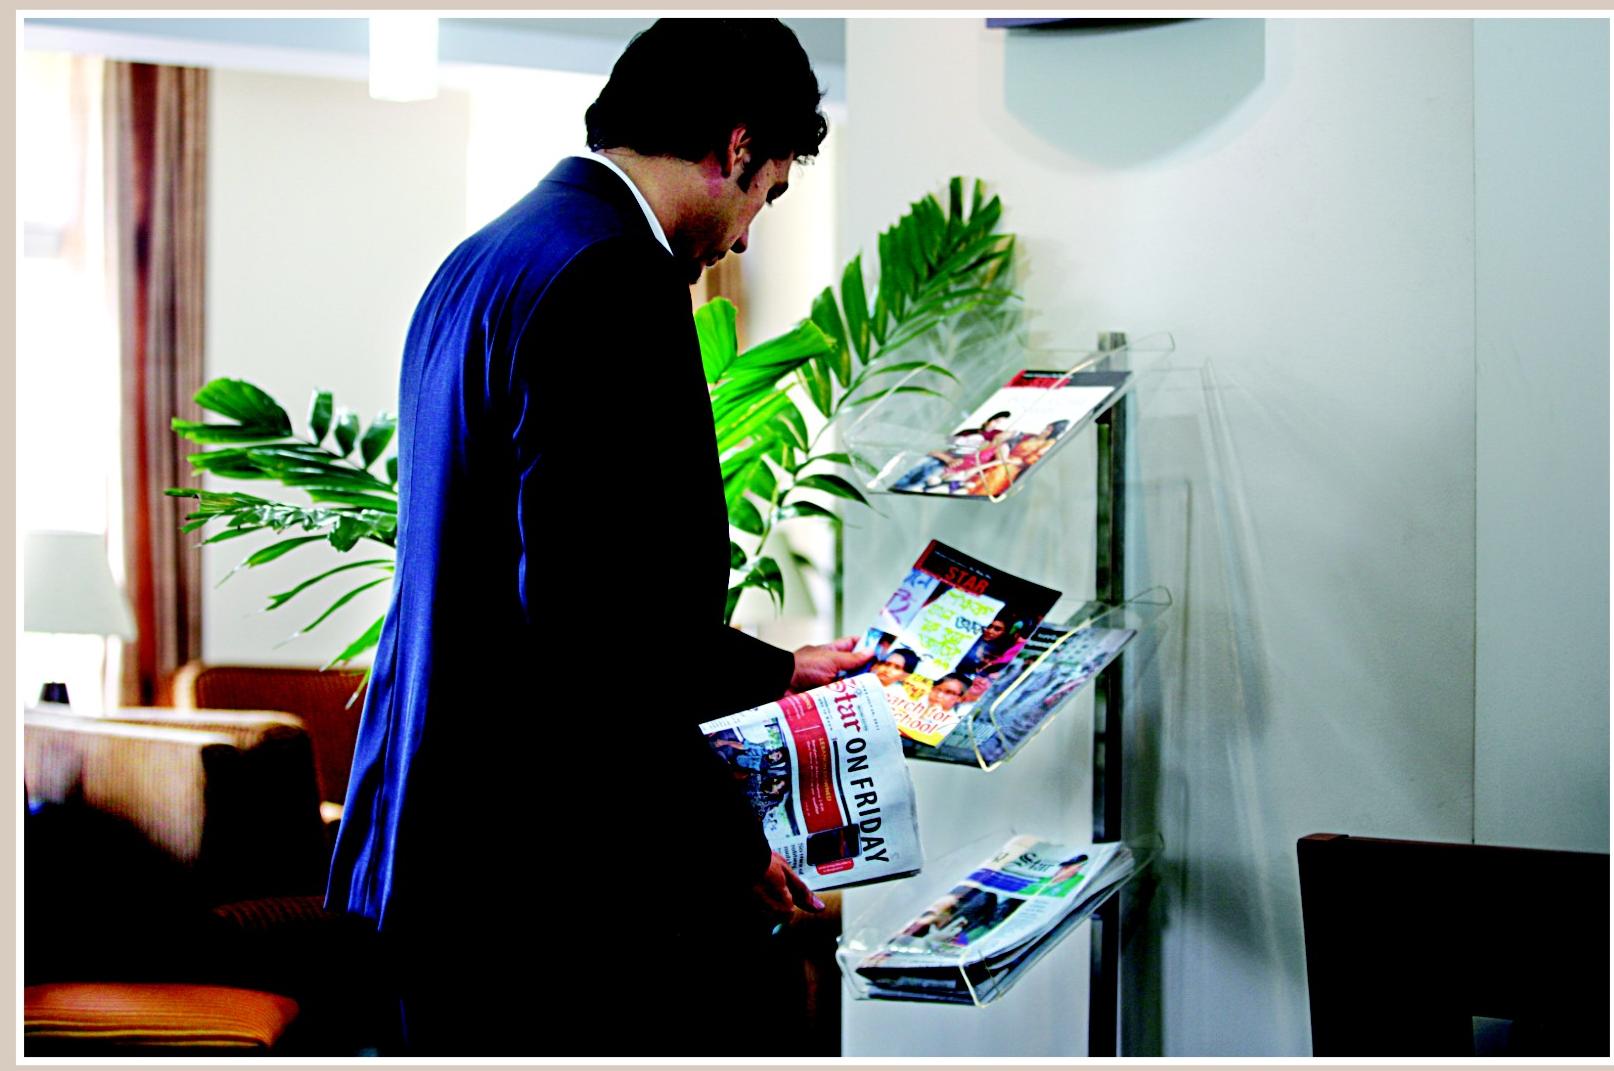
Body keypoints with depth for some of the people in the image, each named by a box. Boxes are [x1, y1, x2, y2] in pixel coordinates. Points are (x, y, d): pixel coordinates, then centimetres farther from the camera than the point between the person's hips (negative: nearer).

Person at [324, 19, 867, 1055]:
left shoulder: (483, 261, 15)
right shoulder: (615, 282, -17)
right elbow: (591, 619, -24)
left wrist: (772, 670, 29)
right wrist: (726, 844, -16)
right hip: (541, 879, -10)